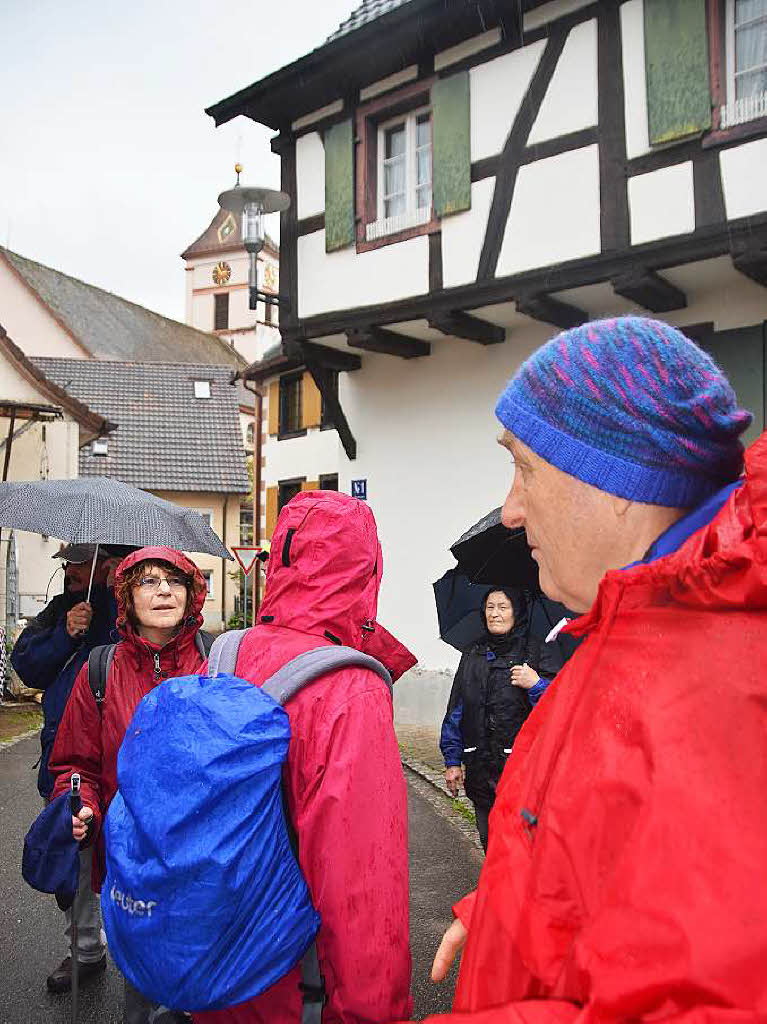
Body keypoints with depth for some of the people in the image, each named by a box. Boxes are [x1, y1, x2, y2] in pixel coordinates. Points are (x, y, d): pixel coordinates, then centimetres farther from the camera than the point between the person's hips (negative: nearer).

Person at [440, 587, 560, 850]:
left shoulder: (538, 653, 1)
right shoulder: (473, 656, 12)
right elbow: (456, 711, 14)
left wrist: (537, 685, -19)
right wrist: (452, 761, 10)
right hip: (481, 774, 4)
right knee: (492, 847, 13)